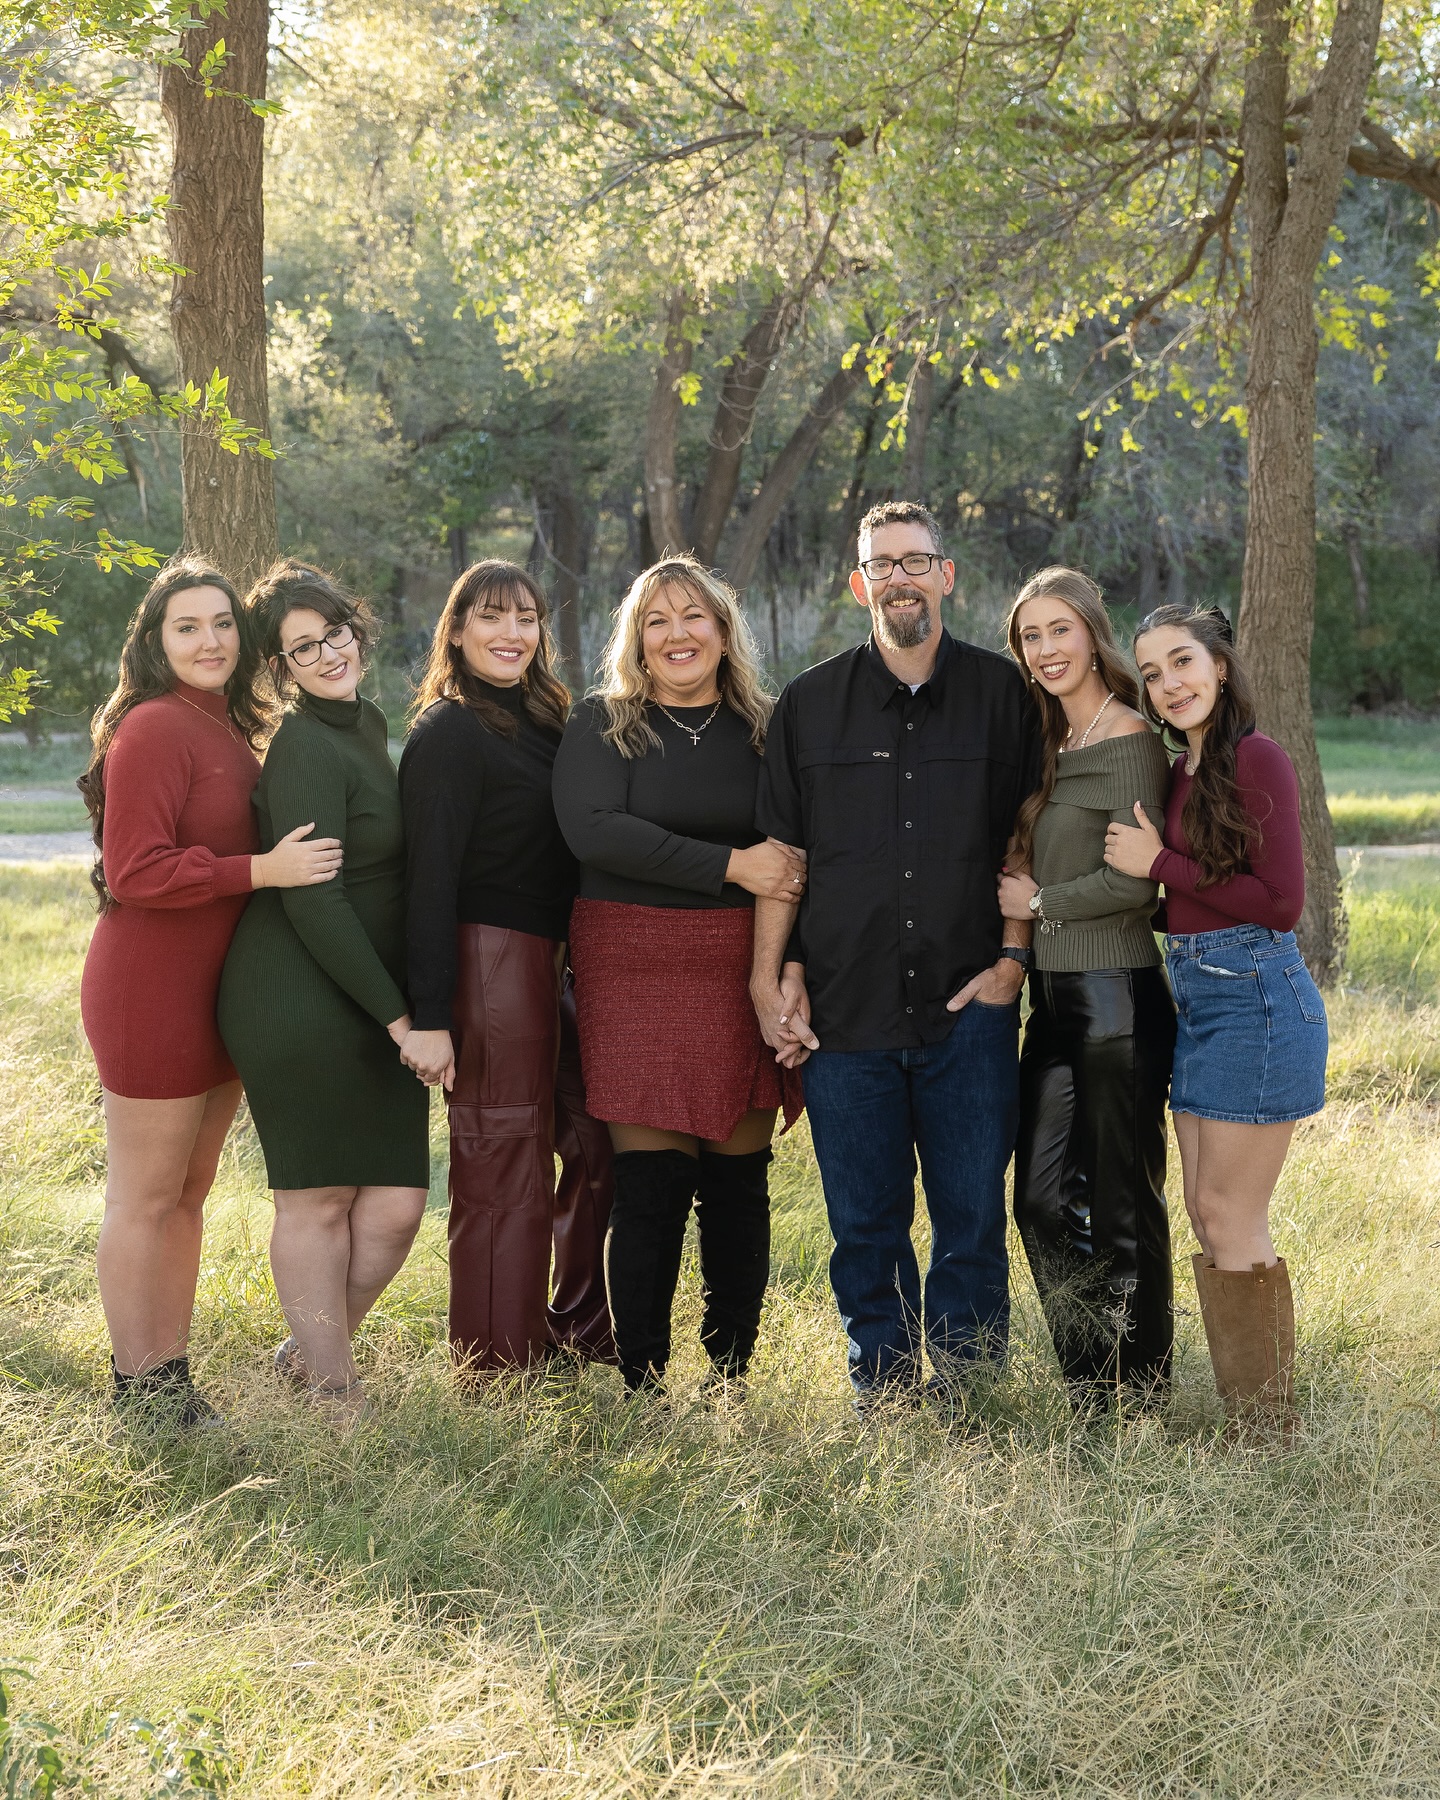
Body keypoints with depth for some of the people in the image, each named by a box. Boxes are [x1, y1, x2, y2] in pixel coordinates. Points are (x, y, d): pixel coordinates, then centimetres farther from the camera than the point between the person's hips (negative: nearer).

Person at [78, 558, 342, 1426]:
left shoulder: (229, 731, 14)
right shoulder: (154, 728, -16)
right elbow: (134, 872, -22)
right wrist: (264, 869, -23)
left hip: (214, 991, 9)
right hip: (151, 990, -9)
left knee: (189, 1194, 16)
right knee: (145, 1199, 0)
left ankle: (173, 1378, 26)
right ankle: (139, 1389, 10)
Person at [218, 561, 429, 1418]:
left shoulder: (367, 723, 14)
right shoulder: (304, 747, -12)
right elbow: (311, 901, -16)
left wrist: (402, 1008, 17)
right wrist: (397, 1012, -14)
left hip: (373, 1002, 8)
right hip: (301, 1004, -8)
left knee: (396, 1202, 4)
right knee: (319, 1199, 2)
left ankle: (312, 1353, 25)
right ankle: (335, 1393, 13)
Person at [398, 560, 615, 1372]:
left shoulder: (543, 720, 16)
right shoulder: (449, 733, -10)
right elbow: (430, 879, -16)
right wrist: (428, 1016, -21)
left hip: (549, 965, 9)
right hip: (488, 963, -8)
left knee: (594, 1144, 12)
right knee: (506, 1176, -2)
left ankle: (578, 1329, 26)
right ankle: (497, 1373, 8)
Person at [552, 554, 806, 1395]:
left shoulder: (765, 728, 12)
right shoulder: (603, 725, 5)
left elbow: (802, 850, 13)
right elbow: (592, 828, -11)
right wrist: (731, 865, -15)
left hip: (744, 970, 2)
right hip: (636, 971, -2)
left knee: (739, 1181, 3)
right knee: (651, 1181, -5)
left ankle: (730, 1379, 13)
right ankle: (641, 1384, 4)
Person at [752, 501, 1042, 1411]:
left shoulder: (1003, 694, 6)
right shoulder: (810, 704, 9)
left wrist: (1012, 960, -2)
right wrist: (772, 977, 3)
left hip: (969, 1006, -1)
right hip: (845, 1012, 1)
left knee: (972, 1221, 1)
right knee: (865, 1226, 6)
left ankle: (966, 1400, 13)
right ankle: (881, 1402, 18)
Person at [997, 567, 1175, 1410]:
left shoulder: (1129, 742, -12)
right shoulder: (1052, 744, 14)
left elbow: (1136, 882, -18)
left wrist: (1038, 901, -8)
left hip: (1118, 998, -8)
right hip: (1054, 998, 8)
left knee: (1123, 1206, 1)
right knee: (1043, 1197, 10)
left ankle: (1141, 1400, 14)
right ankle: (1093, 1385, 22)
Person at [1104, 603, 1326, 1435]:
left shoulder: (1257, 757, -12)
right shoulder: (1181, 772, 13)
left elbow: (1282, 902, -18)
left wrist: (1160, 863, -14)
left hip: (1257, 997, -9)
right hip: (1196, 1000, 9)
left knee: (1231, 1224, -4)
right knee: (1209, 1217, 11)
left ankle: (1268, 1431, 7)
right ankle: (1252, 1424, 20)